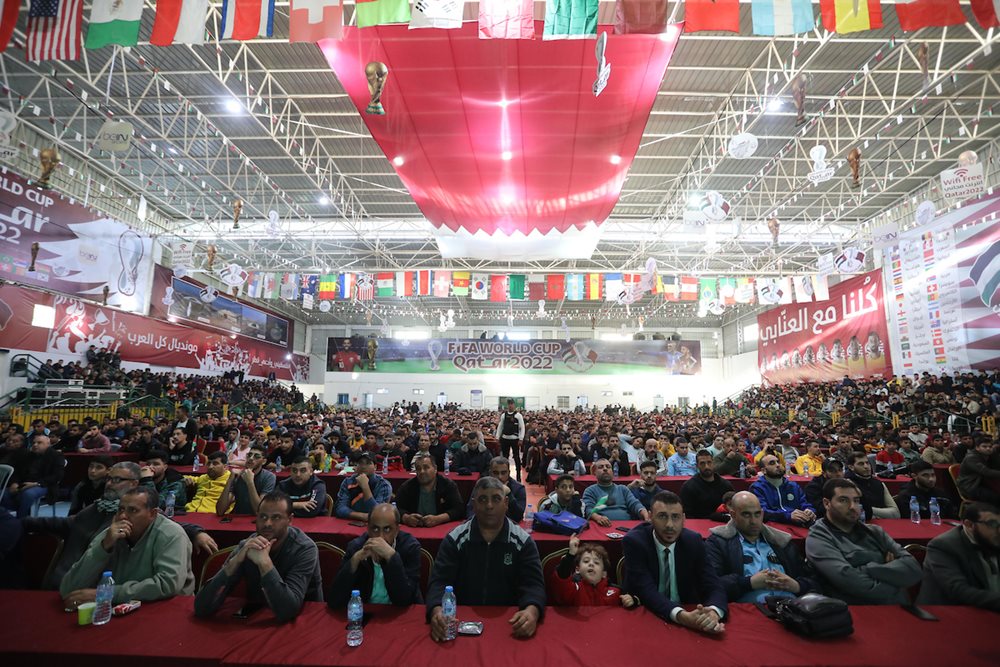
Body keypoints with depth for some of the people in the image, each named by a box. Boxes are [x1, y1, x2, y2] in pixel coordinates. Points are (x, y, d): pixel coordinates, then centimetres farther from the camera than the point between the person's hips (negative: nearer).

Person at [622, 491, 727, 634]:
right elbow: (647, 590, -23)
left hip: (688, 612, 3)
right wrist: (683, 616, -37)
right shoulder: (634, 541, -16)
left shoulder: (693, 541, -5)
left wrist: (713, 612, -30)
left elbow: (714, 586, -9)